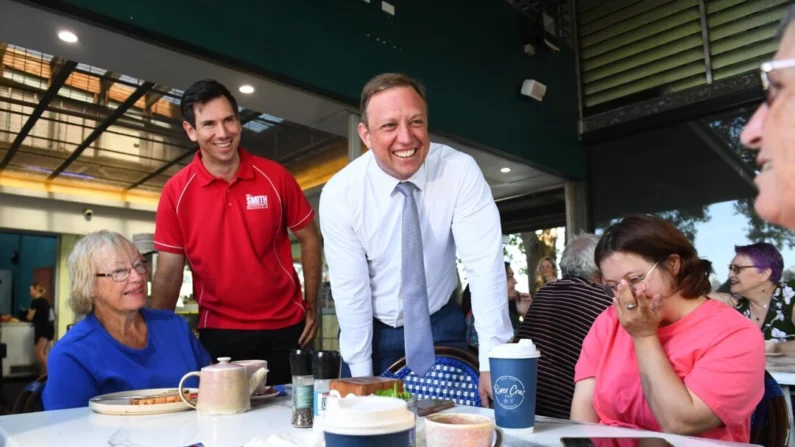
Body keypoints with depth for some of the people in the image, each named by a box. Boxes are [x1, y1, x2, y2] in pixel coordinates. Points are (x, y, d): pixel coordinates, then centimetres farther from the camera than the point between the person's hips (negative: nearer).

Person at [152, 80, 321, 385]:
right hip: (219, 333, 0)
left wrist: (311, 306, -1)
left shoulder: (275, 177, -7)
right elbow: (169, 273, -2)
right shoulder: (176, 192, -6)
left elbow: (309, 238, 2)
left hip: (285, 327, 1)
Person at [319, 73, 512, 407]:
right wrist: (361, 373, -12)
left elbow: (485, 264, -25)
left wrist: (493, 360, -31)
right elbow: (349, 289, -14)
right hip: (374, 331, 0)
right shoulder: (339, 194, -18)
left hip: (441, 325, 0)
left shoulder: (460, 171, -20)